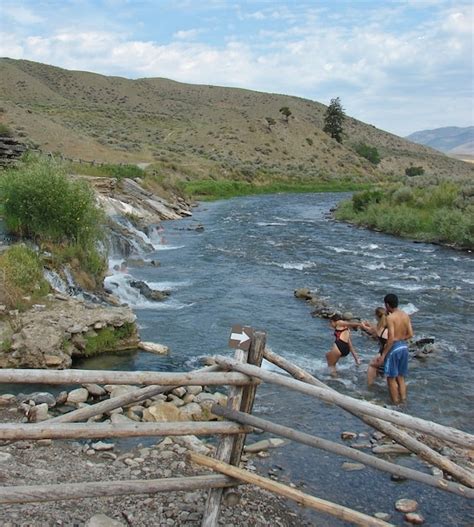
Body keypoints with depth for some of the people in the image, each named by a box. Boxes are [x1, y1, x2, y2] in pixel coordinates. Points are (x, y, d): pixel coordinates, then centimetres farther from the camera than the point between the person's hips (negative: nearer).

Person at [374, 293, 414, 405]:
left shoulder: (390, 317, -17)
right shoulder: (406, 315, 4)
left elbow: (391, 338, -21)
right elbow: (410, 334, 5)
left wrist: (383, 355, -16)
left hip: (394, 347, -7)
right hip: (404, 346, 7)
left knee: (391, 378, 6)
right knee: (401, 378, 18)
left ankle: (396, 403, 10)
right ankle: (403, 402, 19)